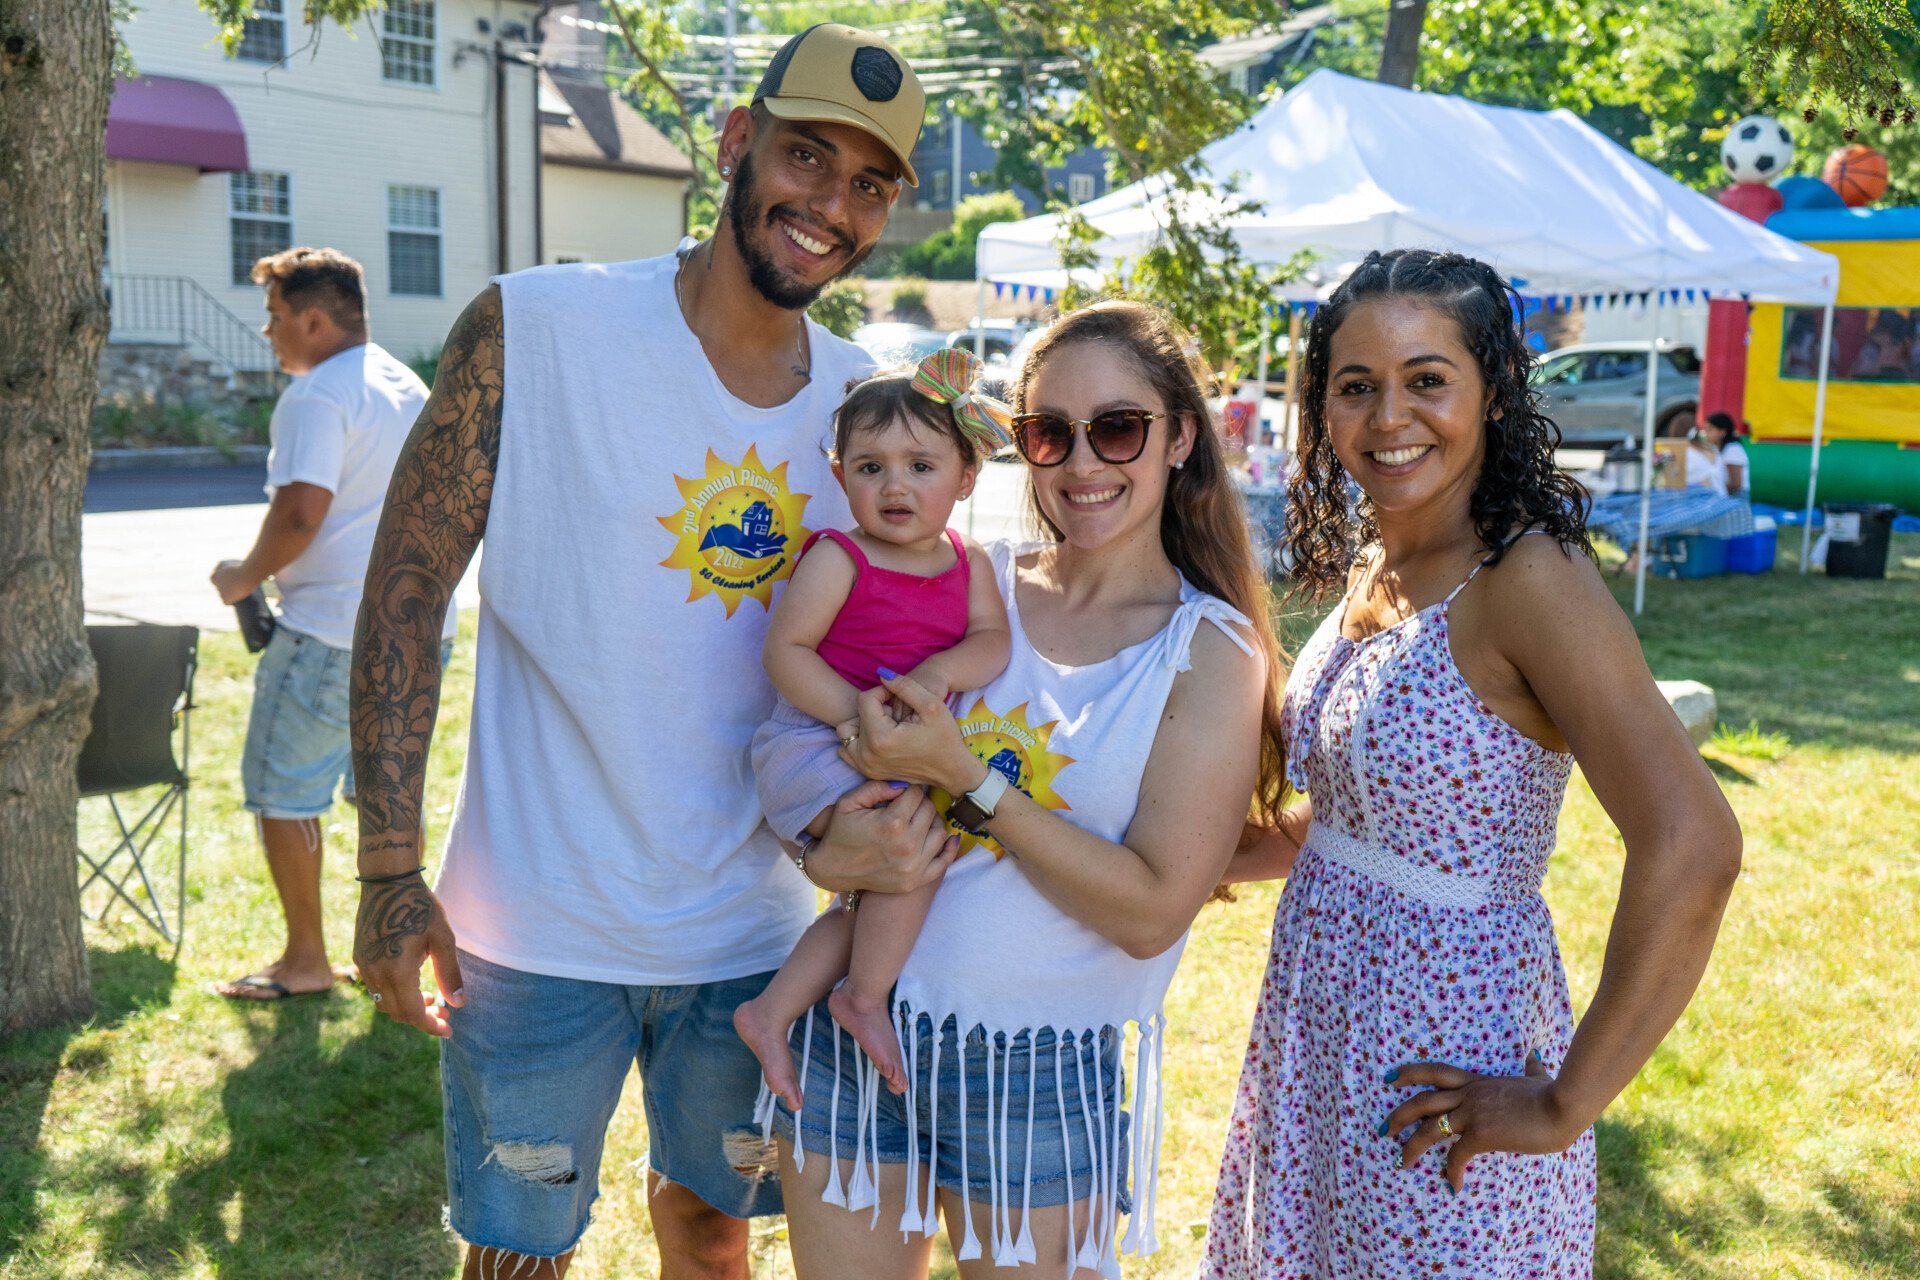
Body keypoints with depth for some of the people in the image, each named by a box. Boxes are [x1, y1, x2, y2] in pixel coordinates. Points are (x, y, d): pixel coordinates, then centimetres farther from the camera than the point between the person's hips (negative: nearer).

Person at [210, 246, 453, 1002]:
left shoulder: (318, 395, -13)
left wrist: (245, 578, -6)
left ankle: (306, 961, 10)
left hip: (336, 632, -9)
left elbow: (300, 512, -21)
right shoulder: (411, 388, 15)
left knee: (281, 790, 4)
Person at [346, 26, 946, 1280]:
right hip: (540, 926, -3)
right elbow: (406, 591, -9)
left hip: (754, 928, 4)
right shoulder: (533, 329, -13)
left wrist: (863, 819, -13)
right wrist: (390, 872, -12)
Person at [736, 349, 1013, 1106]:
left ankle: (771, 1015, 19)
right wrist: (860, 714, -24)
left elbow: (993, 642, -5)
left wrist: (938, 675, -25)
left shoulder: (968, 565, 7)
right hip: (814, 745, -7)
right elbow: (785, 651, -13)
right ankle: (865, 997, -7)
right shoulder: (837, 560, -9)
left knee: (876, 901, 5)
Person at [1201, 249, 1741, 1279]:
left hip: (1442, 1070, -7)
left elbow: (1692, 848, -28)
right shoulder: (1368, 566, 4)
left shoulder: (1526, 579, -21)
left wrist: (1564, 1106, -22)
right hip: (1317, 1036, 8)